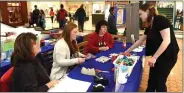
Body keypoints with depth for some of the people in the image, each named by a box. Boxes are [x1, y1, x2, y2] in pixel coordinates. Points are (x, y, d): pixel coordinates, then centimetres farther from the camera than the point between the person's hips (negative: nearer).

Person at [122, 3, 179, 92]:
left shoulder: (161, 20, -18)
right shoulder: (150, 26, 8)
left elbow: (166, 40, -26)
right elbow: (140, 40, 17)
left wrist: (154, 57, -26)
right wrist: (128, 51, 19)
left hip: (167, 56, -8)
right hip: (158, 56, 8)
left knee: (159, 81, 3)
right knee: (152, 80, 16)